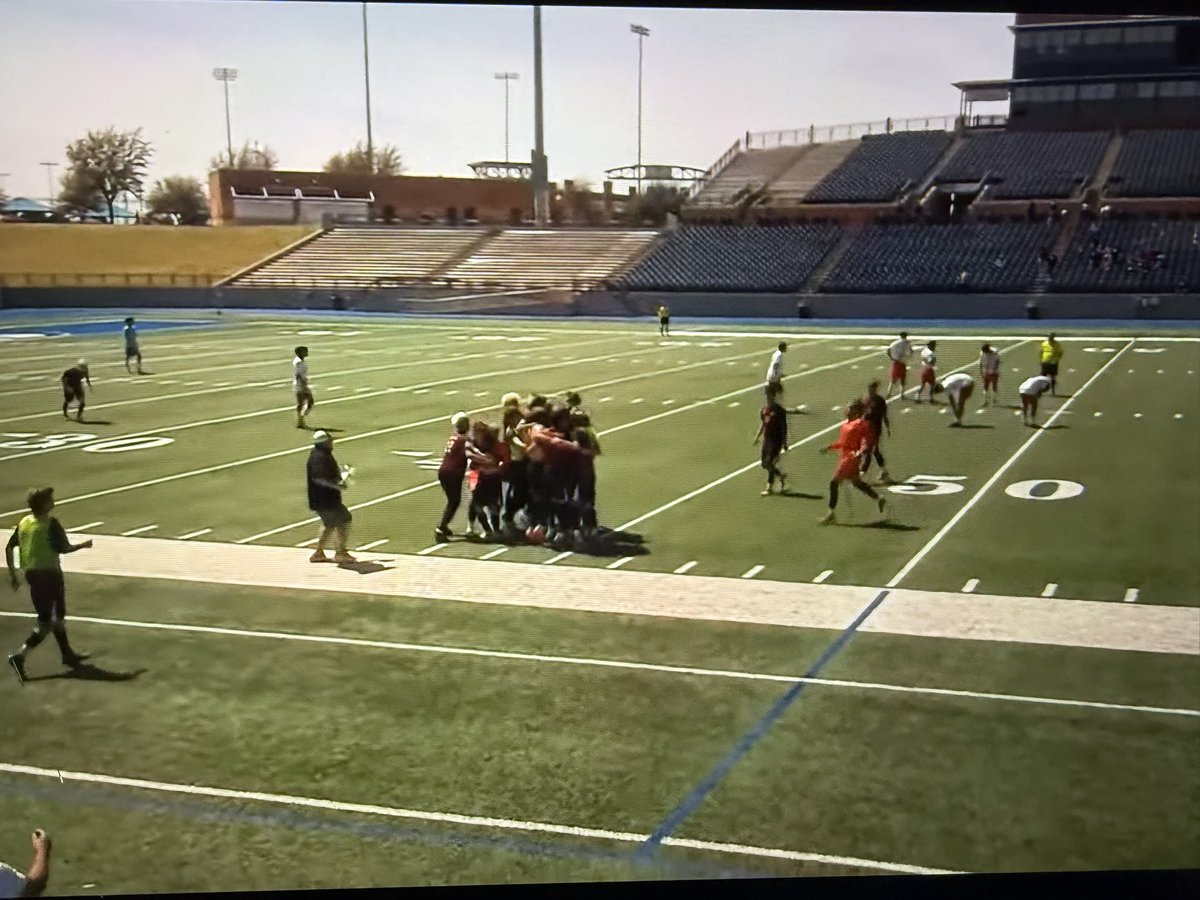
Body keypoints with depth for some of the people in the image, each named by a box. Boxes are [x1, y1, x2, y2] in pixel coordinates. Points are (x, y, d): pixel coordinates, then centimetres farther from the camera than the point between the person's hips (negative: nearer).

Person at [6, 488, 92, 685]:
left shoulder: (24, 522, 5)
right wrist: (83, 545, 3)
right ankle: (19, 656, -13)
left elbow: (9, 548, 6)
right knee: (46, 623, -1)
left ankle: (67, 654, 32)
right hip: (49, 574, -8)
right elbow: (63, 548, -15)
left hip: (31, 574, 8)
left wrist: (12, 574, 13)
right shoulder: (50, 523, -15)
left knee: (58, 616, 20)